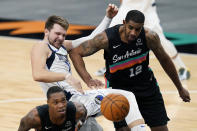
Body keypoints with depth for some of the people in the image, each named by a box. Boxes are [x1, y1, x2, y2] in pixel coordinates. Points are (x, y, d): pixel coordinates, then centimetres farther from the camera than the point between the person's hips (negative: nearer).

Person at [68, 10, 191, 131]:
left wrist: (180, 88, 7)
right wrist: (88, 80, -33)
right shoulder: (107, 38, -26)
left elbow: (165, 60, -4)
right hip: (118, 87, -2)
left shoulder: (149, 37, -22)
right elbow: (75, 53, -19)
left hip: (146, 85, 2)